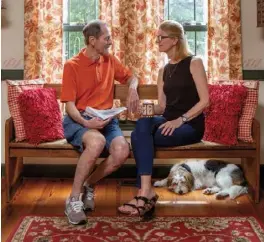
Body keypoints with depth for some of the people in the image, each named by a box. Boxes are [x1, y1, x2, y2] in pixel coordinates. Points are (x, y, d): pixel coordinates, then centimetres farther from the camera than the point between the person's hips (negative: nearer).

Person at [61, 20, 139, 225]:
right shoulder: (72, 65, -6)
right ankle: (74, 198, -22)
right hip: (78, 120, -5)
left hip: (106, 119, 5)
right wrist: (86, 122, -29)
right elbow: (70, 105, -10)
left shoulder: (110, 60, 11)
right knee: (97, 142, -40)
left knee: (122, 151, -28)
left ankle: (88, 185, -1)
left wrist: (133, 89, 4)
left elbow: (131, 77, 28)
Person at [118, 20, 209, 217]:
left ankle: (145, 192, -25)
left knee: (139, 136, -28)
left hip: (190, 125, -5)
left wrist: (180, 120, -20)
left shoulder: (194, 62, -1)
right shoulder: (163, 71, 18)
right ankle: (146, 192, -34)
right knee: (143, 123, -29)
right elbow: (162, 107, 13)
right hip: (168, 122, 6)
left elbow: (204, 100, -10)